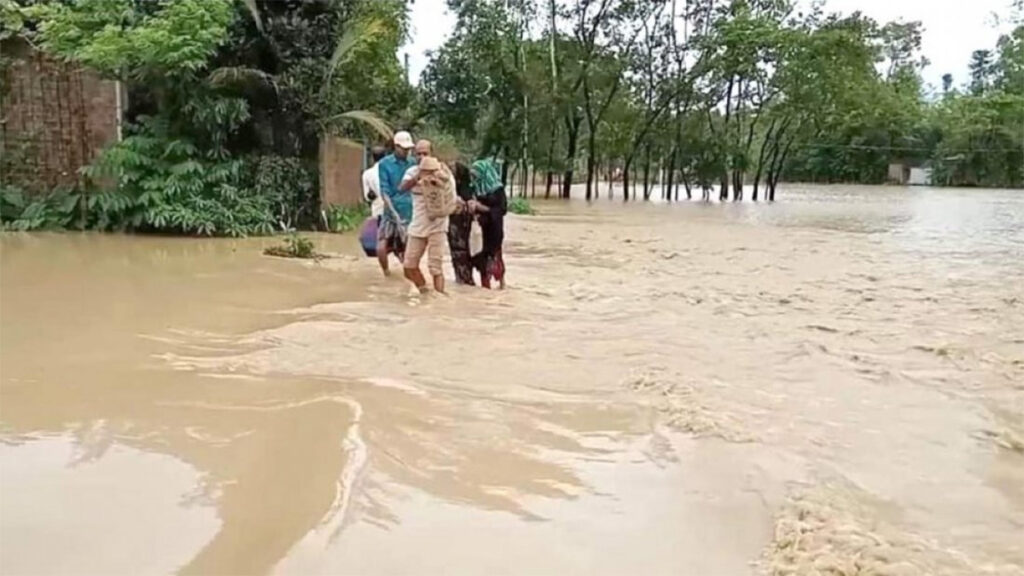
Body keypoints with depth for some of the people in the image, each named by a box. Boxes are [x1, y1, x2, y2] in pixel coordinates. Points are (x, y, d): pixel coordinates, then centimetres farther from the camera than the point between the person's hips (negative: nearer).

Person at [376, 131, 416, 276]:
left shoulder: (413, 163, 2)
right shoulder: (385, 164, -3)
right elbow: (384, 192, -7)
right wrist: (395, 214, -16)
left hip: (410, 213, 1)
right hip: (391, 213, -1)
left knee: (406, 251, 5)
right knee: (382, 247, -9)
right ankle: (387, 275, 14)